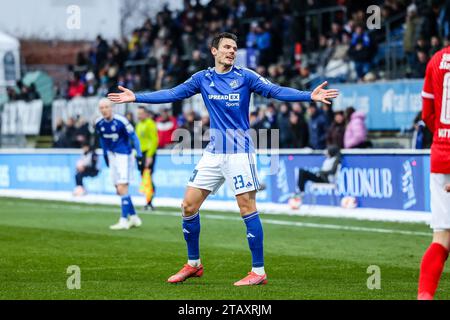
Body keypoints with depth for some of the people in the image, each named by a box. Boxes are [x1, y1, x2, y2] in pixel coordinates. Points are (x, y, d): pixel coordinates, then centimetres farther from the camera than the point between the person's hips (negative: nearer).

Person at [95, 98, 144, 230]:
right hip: (112, 156, 7)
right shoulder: (99, 123, 0)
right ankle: (134, 217, 20)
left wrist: (139, 155, -13)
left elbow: (133, 137, -10)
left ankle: (124, 220, -12)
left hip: (124, 156, -7)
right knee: (119, 190, 9)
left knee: (122, 188, -13)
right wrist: (105, 155, 22)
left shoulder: (121, 121, -18)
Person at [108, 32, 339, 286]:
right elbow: (172, 94, 11)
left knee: (248, 208, -8)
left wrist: (310, 96, -26)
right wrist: (136, 97, 8)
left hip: (240, 152, -5)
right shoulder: (203, 78, 7)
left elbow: (276, 91, -13)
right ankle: (193, 264, 20)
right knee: (189, 206, 4)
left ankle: (259, 272, -3)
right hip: (213, 153, 5)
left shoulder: (245, 76, -4)